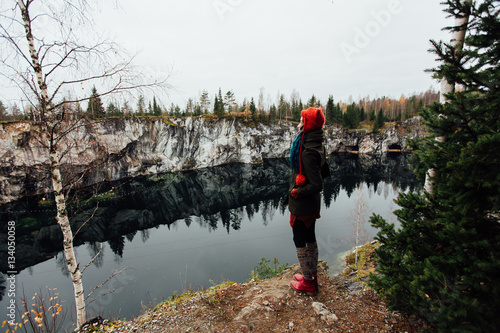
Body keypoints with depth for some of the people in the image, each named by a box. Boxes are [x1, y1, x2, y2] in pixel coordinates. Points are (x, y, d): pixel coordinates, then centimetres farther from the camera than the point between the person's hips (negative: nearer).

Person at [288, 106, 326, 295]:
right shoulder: (317, 146, 4)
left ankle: (308, 283, 23)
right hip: (312, 204, 10)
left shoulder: (308, 152, -27)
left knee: (300, 241, 7)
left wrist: (297, 192, -15)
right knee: (310, 239, 21)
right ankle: (312, 276, 38)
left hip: (302, 205, -10)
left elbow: (317, 185, -28)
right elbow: (323, 171, 15)